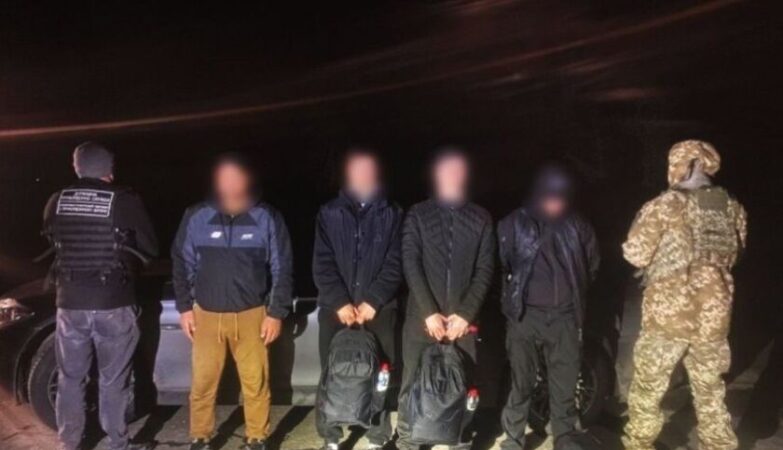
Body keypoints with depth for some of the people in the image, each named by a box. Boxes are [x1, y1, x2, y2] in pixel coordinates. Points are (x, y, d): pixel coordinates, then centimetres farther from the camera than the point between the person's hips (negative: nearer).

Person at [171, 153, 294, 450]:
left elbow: (282, 269, 0)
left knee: (256, 383, 5)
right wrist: (184, 307, 5)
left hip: (251, 315, -1)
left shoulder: (267, 218, -5)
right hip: (206, 315, 1)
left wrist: (277, 312, -3)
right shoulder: (196, 217, -3)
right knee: (202, 383, 8)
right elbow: (182, 264, 7)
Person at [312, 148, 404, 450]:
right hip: (336, 308, 1)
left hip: (379, 309, -1)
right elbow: (322, 264, 1)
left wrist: (372, 301, -11)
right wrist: (339, 302, -10)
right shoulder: (329, 213, 8)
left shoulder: (392, 214, 6)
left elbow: (395, 264, -1)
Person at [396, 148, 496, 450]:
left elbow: (485, 270, 2)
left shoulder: (481, 218, 7)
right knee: (413, 382, 5)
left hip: (462, 319, 1)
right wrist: (429, 312, -11)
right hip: (422, 317, -1)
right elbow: (410, 264, -4)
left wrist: (466, 314, -8)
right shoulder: (418, 214, 4)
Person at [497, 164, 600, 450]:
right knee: (521, 384, 5)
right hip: (526, 315, -2)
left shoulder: (578, 227, 2)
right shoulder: (514, 224, -4)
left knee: (565, 388, 10)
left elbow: (592, 266, 16)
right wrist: (513, 297, 5)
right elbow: (500, 265, 3)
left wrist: (575, 295, 13)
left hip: (565, 317, 2)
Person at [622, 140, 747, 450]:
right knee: (710, 392, 20)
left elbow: (636, 255, -9)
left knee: (647, 388, 14)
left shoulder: (666, 206, -14)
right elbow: (730, 256, 15)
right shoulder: (732, 208, 3)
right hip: (713, 316, 5)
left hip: (668, 314, -4)